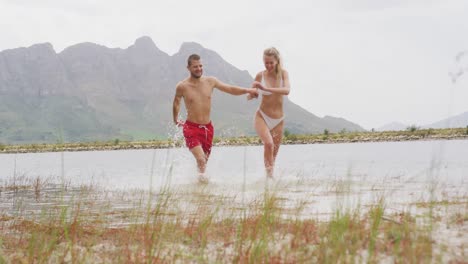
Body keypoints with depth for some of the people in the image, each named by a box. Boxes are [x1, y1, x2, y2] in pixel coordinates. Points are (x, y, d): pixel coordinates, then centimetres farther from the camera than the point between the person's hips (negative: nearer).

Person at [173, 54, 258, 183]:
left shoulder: (210, 81, 1)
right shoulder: (182, 86, -7)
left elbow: (230, 89, 9)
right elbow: (176, 102, 12)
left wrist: (247, 90, -4)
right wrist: (176, 120, 22)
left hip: (207, 127, 4)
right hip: (191, 128, -4)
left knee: (204, 160, 15)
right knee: (201, 159, -22)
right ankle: (202, 178, -3)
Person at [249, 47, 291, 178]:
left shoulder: (283, 73, -5)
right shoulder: (260, 75, -5)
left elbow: (286, 90, -25)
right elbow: (252, 95, 5)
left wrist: (265, 88, -35)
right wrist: (251, 94, -20)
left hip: (278, 119, 2)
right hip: (262, 117, -2)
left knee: (274, 153, 10)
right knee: (268, 143, -28)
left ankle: (270, 175, 25)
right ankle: (269, 174, -22)